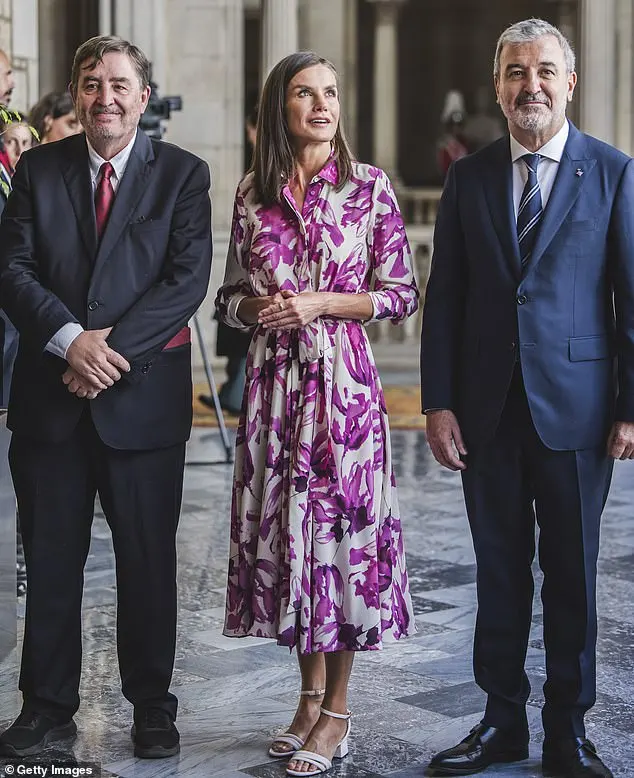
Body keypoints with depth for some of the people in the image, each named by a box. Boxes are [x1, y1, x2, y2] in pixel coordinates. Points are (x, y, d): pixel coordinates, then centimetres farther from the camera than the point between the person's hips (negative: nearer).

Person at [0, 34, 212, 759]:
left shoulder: (182, 173, 2)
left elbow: (188, 277, -8)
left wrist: (114, 345, -17)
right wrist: (70, 339, -16)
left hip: (143, 393, -2)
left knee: (148, 557, 7)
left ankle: (151, 705, 21)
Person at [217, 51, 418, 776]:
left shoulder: (369, 186, -1)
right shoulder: (253, 191, 8)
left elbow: (402, 293, 0)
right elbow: (231, 294, 14)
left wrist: (321, 303, -11)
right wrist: (260, 306, -7)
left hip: (343, 378, -3)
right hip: (274, 378, 3)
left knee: (342, 523, 0)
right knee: (283, 524, 8)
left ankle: (336, 710, 13)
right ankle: (310, 693, 24)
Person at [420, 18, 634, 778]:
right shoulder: (468, 178, 7)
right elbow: (444, 297, 6)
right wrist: (439, 401, 0)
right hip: (489, 408, 2)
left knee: (572, 573, 7)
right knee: (499, 571, 10)